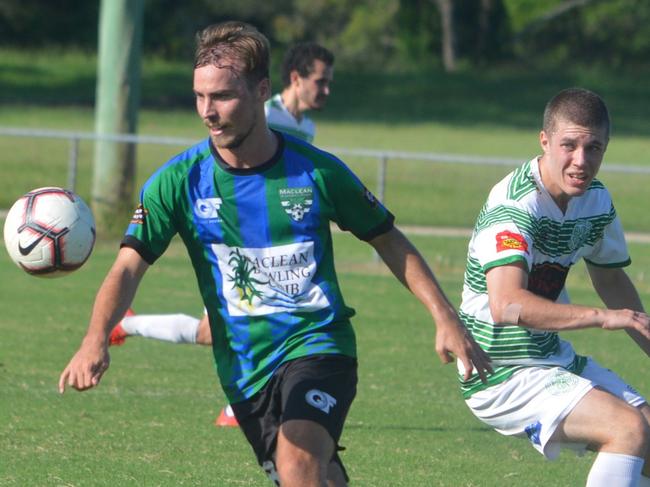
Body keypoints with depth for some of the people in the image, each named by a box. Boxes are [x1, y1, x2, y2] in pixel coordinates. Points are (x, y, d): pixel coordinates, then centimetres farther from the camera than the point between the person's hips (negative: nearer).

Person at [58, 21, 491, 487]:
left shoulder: (317, 171, -6)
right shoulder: (179, 182, -6)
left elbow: (389, 242, 7)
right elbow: (129, 266, -13)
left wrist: (446, 320, 2)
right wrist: (97, 339, -32)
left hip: (318, 345, -3)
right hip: (243, 370, 3)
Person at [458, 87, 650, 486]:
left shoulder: (597, 200, 2)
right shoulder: (515, 206, -24)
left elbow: (612, 280, 22)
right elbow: (506, 305, -39)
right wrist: (603, 317, -41)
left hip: (556, 359, 9)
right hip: (503, 375, -9)